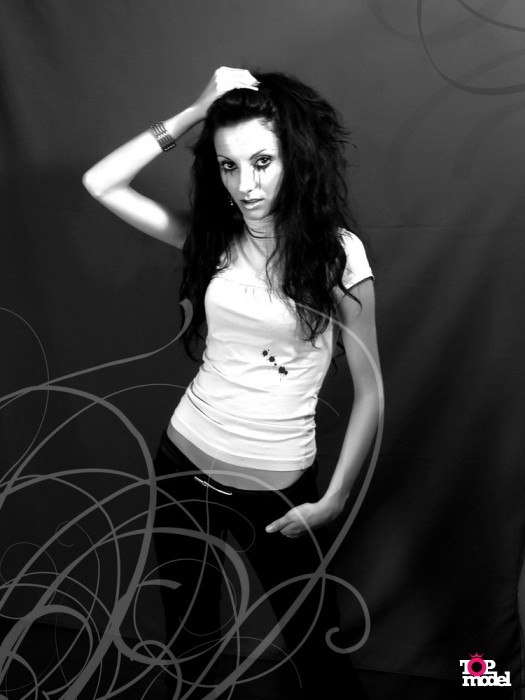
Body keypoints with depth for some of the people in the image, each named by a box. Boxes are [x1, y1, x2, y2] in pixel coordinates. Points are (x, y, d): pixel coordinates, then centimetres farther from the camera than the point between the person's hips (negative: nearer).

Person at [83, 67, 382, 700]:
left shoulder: (337, 250, -11)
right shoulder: (212, 237, 0)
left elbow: (369, 390, -7)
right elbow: (100, 183, -4)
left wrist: (333, 499, -9)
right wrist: (196, 112, -7)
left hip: (277, 486, -3)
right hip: (186, 463, 3)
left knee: (315, 648, 14)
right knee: (187, 643, 20)